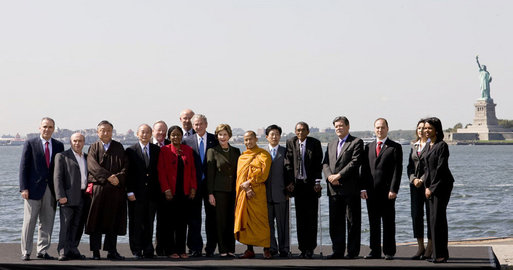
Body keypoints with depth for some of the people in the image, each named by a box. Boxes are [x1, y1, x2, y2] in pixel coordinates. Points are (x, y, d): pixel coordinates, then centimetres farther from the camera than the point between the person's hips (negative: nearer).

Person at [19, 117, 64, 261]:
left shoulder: (59, 145, 10)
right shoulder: (30, 144, 1)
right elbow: (24, 167, -2)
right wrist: (24, 188, -10)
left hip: (51, 190, 3)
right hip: (33, 189, -3)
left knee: (47, 222, 7)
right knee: (29, 222, 0)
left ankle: (42, 250, 15)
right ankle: (26, 252, 7)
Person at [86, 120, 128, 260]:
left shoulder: (118, 147, 12)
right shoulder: (94, 148, 7)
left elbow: (126, 166, 4)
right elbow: (93, 166, -8)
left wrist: (118, 177, -14)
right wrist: (108, 177, -18)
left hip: (116, 189, 2)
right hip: (98, 188, -1)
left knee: (113, 221, 3)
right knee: (97, 220, -1)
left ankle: (112, 251, 7)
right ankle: (95, 252, 3)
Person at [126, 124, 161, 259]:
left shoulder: (157, 150, 8)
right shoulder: (131, 151, 1)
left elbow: (159, 171, 7)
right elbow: (128, 173, -2)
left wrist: (159, 191, 0)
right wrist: (129, 191, -9)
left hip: (152, 193, 2)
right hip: (136, 194, -2)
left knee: (149, 223, 7)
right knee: (135, 223, 2)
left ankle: (148, 250, 13)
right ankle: (137, 251, 9)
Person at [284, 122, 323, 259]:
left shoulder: (315, 143, 0)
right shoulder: (291, 143, 4)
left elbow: (318, 164, -1)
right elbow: (288, 164, 2)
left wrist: (317, 181, -9)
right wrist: (290, 182, -5)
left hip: (311, 185, -2)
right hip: (297, 184, 2)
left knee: (311, 217, -1)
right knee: (300, 218, 3)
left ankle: (310, 248, 5)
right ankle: (303, 248, 9)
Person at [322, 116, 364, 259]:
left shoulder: (357, 142, 0)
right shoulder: (331, 145, 21)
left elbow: (355, 162, -12)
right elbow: (325, 163, 12)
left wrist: (339, 176, -15)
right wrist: (329, 176, -8)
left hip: (350, 188, -6)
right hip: (334, 189, 6)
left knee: (353, 221, -1)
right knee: (335, 222, 7)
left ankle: (353, 251, 5)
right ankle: (338, 251, 13)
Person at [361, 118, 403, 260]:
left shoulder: (395, 147, 1)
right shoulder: (368, 147, 15)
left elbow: (398, 170, -5)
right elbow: (364, 169, 12)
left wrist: (393, 190, -13)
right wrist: (364, 188, 2)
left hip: (387, 192, -4)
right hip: (371, 192, 4)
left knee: (388, 223, 1)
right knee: (373, 223, 7)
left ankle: (389, 252, 7)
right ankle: (375, 251, 13)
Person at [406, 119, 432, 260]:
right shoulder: (414, 146, 16)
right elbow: (410, 166, 13)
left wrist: (422, 180, -16)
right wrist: (413, 179, -4)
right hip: (415, 185, 5)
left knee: (430, 215, -1)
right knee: (416, 215, 2)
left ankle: (429, 248, 5)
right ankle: (420, 247, 9)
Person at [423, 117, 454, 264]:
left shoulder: (442, 145, -11)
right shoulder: (429, 146, 15)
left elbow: (441, 168, -15)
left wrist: (432, 187, -12)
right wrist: (427, 186, 7)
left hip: (442, 185, -9)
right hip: (431, 186, 9)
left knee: (437, 219, -9)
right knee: (434, 219, 9)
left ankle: (440, 254, -5)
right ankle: (440, 253, 14)